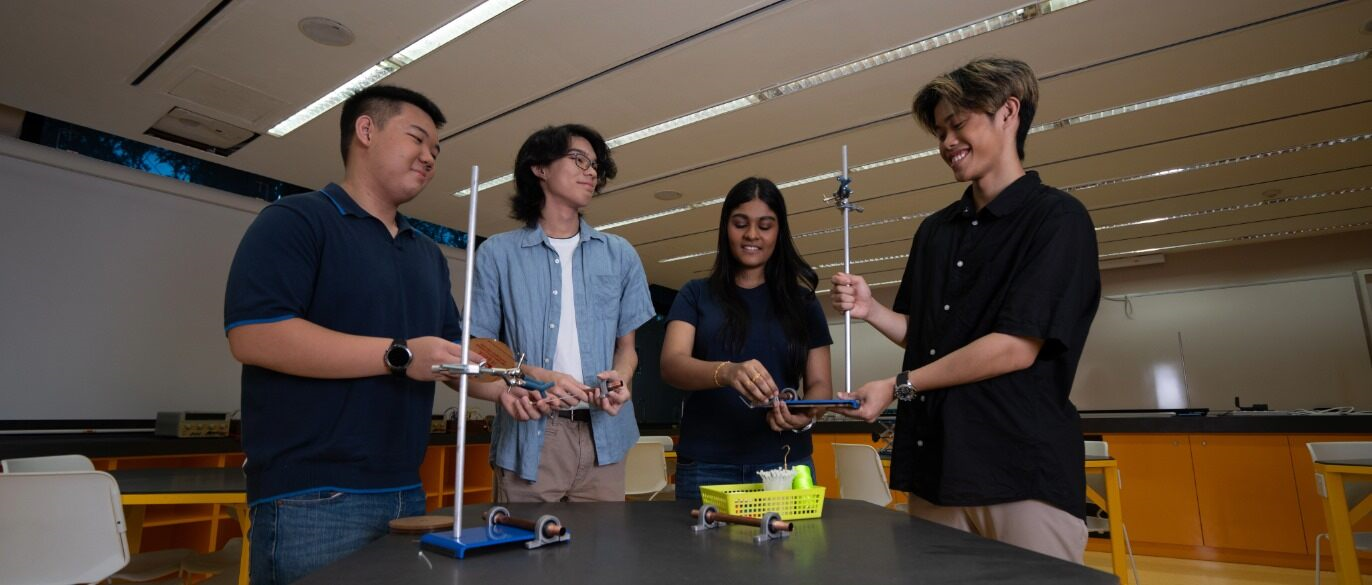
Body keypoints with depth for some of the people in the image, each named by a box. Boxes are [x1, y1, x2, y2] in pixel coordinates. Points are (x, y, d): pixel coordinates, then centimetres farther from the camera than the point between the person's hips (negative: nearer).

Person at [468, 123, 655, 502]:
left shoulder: (620, 255, 12)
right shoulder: (498, 254, 4)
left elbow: (626, 345, 13)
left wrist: (619, 380, -8)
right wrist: (506, 390, -18)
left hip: (603, 438, 2)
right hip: (527, 441, -2)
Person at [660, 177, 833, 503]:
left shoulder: (801, 301, 9)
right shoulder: (696, 295, 5)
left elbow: (820, 383, 5)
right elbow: (670, 365, -10)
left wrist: (807, 414, -19)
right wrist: (727, 372, -31)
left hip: (785, 463, 1)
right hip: (705, 465, -1)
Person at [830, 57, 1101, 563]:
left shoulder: (1057, 217, -5)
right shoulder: (934, 230, 14)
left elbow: (1017, 347, -14)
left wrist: (899, 387, -10)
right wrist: (870, 309, -1)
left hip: (1024, 470, -5)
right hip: (935, 464, 6)